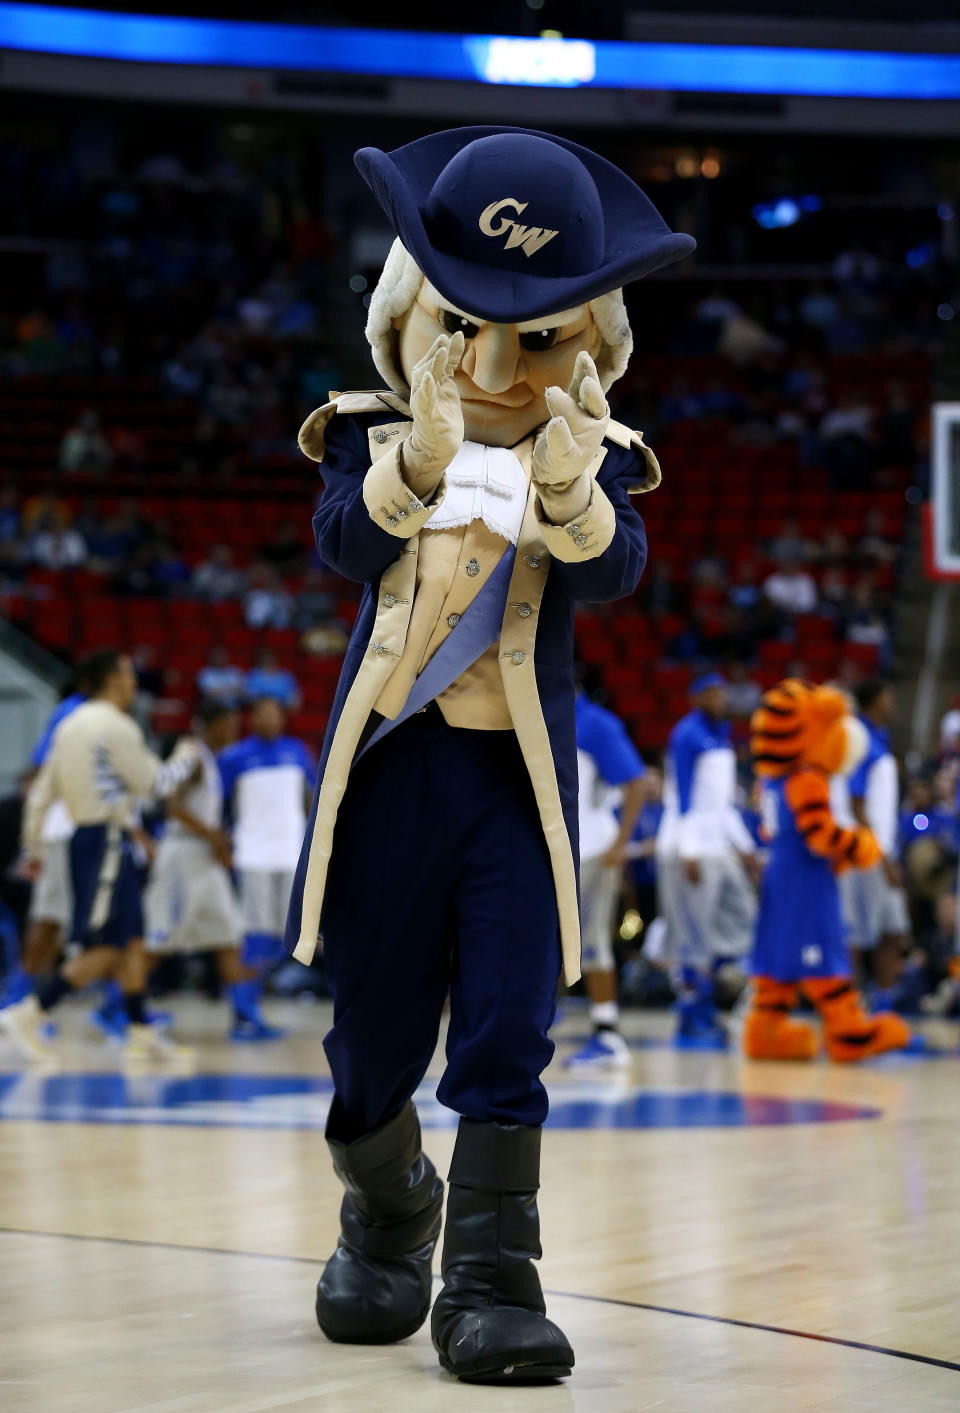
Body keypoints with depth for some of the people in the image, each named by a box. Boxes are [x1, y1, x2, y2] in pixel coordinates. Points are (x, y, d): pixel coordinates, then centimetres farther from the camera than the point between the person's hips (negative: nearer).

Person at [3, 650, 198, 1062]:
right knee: (103, 948, -10)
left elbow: (41, 792, 14)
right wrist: (185, 758, 11)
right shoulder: (116, 727, -13)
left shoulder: (71, 724, 13)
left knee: (132, 939, 14)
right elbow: (155, 784, -7)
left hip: (84, 838, 9)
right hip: (106, 841, -9)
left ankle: (141, 1033, 17)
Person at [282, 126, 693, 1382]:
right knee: (374, 1027, 10)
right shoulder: (375, 439, -3)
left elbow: (613, 572, -20)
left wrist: (568, 496, -41)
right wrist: (417, 469, -42)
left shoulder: (597, 463, -1)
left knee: (508, 1030, -9)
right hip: (391, 762, 0)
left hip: (521, 772, 0)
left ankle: (493, 1278, -5)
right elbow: (344, 542, -22)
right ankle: (385, 1219, 36)